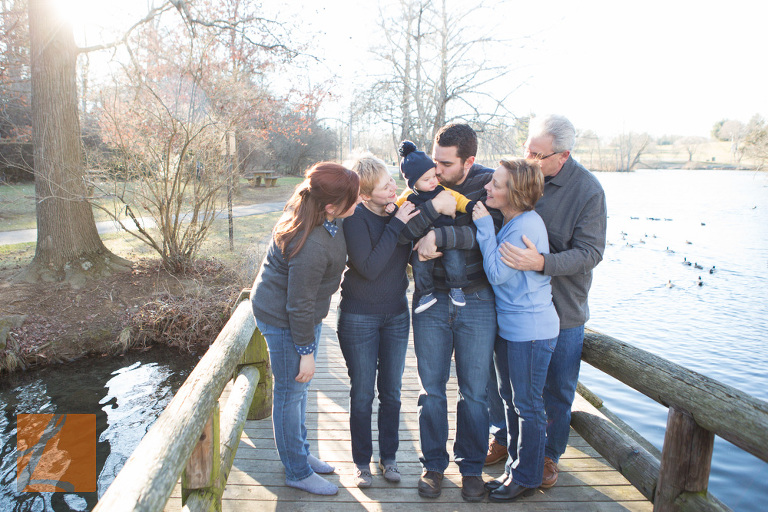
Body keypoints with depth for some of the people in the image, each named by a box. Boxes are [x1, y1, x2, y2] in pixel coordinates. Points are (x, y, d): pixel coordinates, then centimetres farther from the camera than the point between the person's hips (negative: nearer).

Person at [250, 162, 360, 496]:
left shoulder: (323, 217, -10)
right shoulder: (311, 246, -36)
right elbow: (298, 305, -26)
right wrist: (306, 351, -17)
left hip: (305, 312, 9)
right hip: (282, 318, -9)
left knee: (300, 387, 22)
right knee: (291, 392, 7)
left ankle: (301, 453, 42)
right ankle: (298, 472, 26)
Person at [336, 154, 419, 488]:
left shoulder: (403, 209, -3)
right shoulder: (356, 217, -17)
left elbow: (411, 256, 5)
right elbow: (369, 267, -25)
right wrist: (396, 226, -25)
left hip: (396, 314, 4)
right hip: (359, 317, -4)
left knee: (391, 392, 13)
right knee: (362, 394, 8)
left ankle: (389, 456, 31)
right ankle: (362, 461, 26)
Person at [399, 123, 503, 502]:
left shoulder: (489, 184, -6)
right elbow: (399, 232, -14)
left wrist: (440, 237, -24)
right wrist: (433, 206, -27)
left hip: (477, 302, -1)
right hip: (431, 301, 2)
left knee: (474, 392, 9)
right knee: (432, 389, 10)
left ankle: (471, 467, 29)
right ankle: (433, 464, 29)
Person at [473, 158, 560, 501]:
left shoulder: (527, 225, -22)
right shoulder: (510, 222, 7)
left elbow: (497, 273, -21)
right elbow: (497, 271, 9)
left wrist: (484, 227, -17)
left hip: (531, 330, -10)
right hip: (508, 324, 10)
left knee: (527, 405, 6)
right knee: (510, 397, 20)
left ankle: (526, 478, 24)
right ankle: (516, 464, 37)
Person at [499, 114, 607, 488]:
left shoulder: (587, 190, -15)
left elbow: (590, 252, -18)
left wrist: (542, 263, -35)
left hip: (562, 307, -2)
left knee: (557, 388, 13)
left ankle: (549, 454, 34)